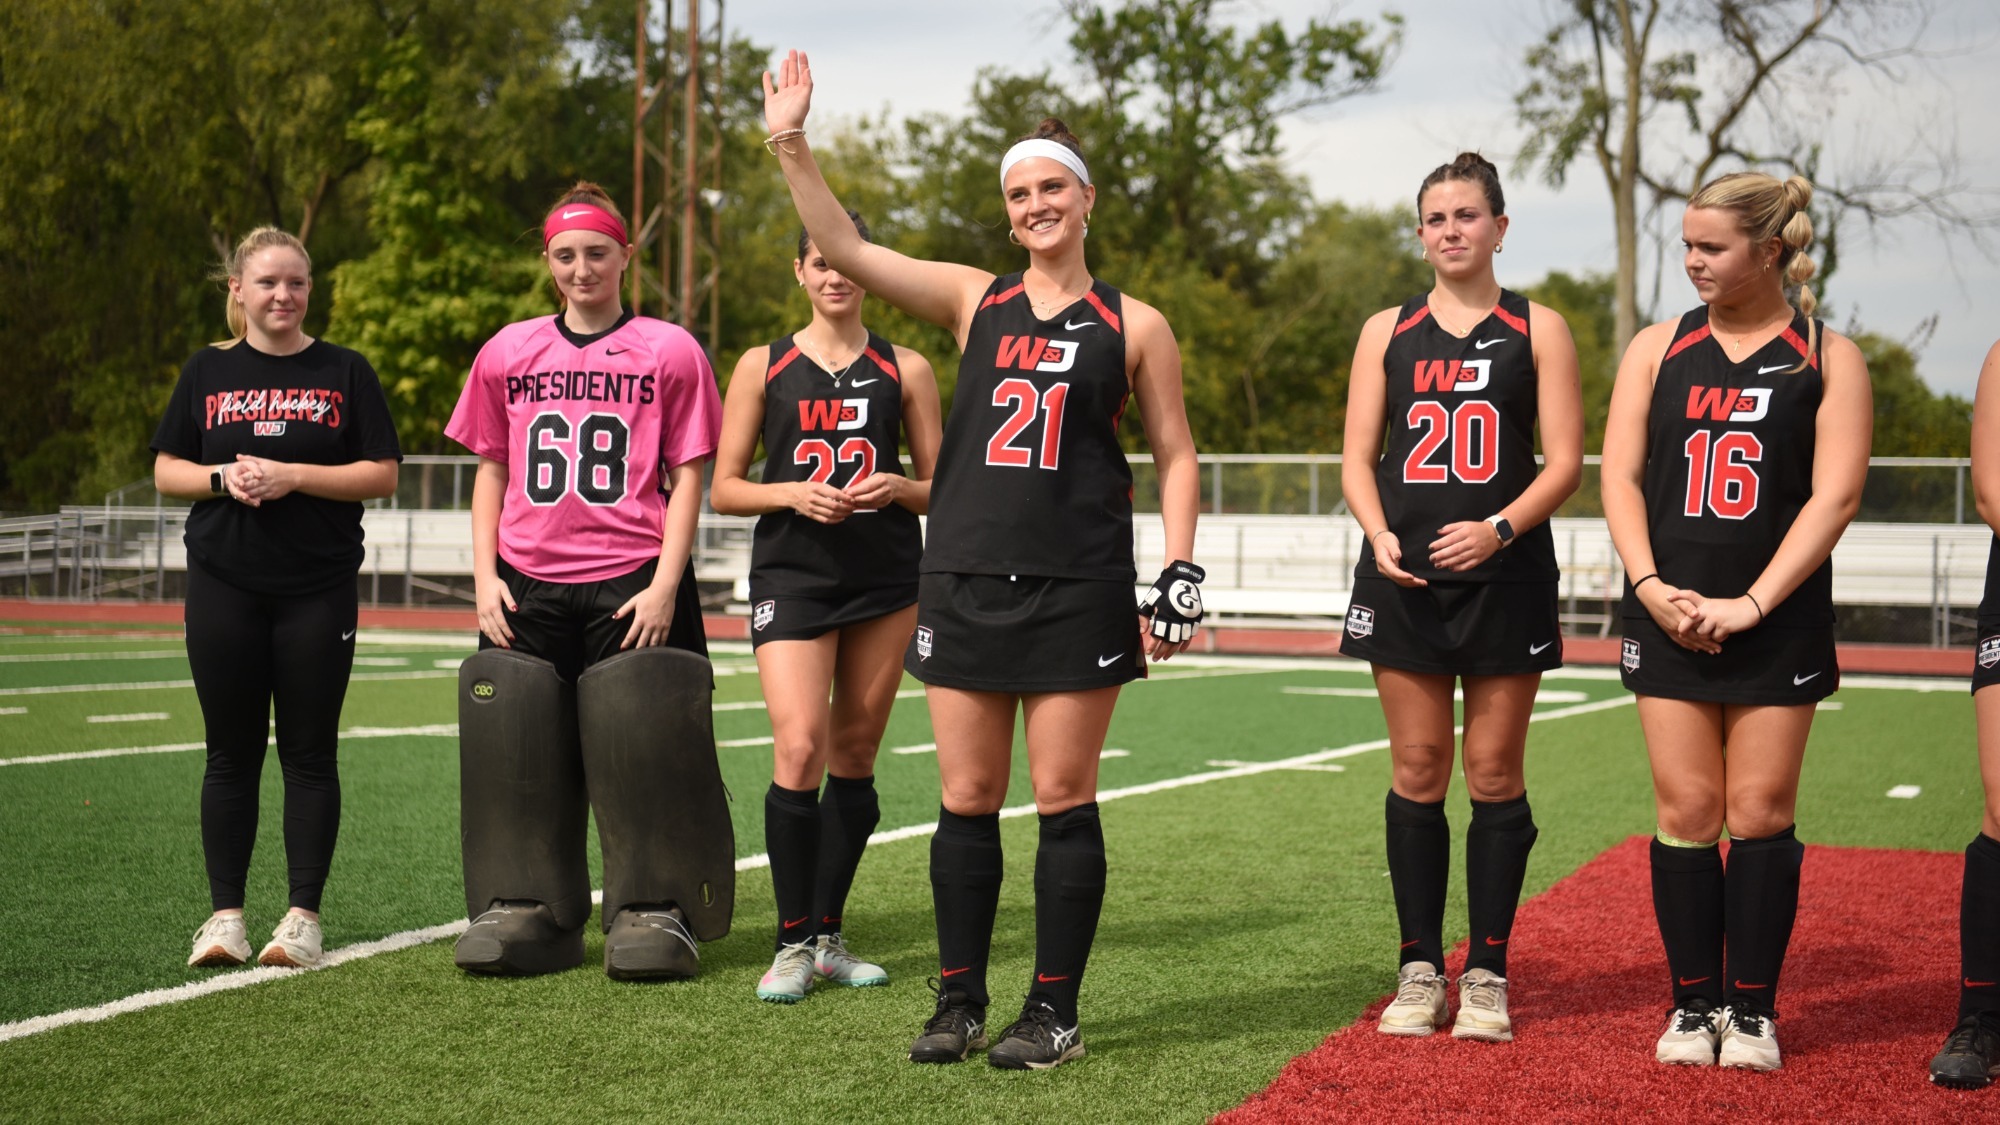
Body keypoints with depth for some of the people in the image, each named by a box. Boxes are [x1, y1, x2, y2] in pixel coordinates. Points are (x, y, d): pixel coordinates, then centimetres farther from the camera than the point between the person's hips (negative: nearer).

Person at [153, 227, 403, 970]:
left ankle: (304, 916, 7)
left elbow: (382, 474, -1)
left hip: (318, 591, -1)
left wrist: (292, 475, -13)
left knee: (310, 754, 1)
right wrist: (223, 479, -11)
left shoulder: (344, 372, 4)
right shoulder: (208, 371, 10)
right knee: (232, 753, 5)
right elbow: (166, 472, 9)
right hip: (224, 589, 1)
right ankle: (225, 914, 11)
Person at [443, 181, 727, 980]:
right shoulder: (507, 353, 11)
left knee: (640, 750, -5)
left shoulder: (669, 351, 3)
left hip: (632, 582, -3)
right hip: (528, 588, 3)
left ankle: (653, 913, 5)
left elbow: (687, 476, 2)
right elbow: (491, 471, 15)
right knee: (518, 749, 3)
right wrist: (485, 576, 4)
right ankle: (524, 909, 14)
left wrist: (665, 584, -7)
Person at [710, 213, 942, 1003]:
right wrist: (793, 494, -11)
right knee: (798, 746, -15)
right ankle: (793, 944, -5)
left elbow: (941, 486, 11)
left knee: (854, 757, 6)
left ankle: (828, 936, 17)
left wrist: (896, 486, -10)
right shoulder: (763, 367, 7)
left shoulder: (905, 369, 9)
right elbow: (722, 489, 6)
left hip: (886, 579, 2)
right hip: (791, 575, -2)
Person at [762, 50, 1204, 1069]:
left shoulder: (1133, 327, 6)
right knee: (966, 801, 5)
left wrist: (1178, 576, -2)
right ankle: (959, 1001, 16)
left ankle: (1054, 1012, 10)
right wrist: (791, 146, -7)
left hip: (1079, 590, -2)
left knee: (1063, 802, 1)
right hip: (966, 580, 2)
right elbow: (844, 250, 3)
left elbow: (1174, 457, 8)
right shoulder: (971, 302, 10)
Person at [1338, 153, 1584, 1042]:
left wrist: (1500, 527, -16)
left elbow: (1565, 463, 0)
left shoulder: (1537, 330, 6)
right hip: (1406, 578, 2)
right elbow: (1358, 459, 9)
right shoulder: (1387, 332, 11)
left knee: (1494, 773, 1)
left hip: (1505, 576, -1)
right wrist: (1380, 535, -10)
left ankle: (1488, 972, 10)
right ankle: (1420, 969, 11)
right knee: (1417, 771, 3)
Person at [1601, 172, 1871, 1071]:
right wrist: (1651, 585, -10)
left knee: (1760, 812, 0)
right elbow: (1620, 474, 5)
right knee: (1686, 811, 1)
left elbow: (1834, 496, -6)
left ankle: (1753, 1010, 9)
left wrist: (1749, 604, -15)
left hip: (1779, 622, -2)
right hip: (1669, 617, 2)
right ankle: (1693, 1004, 11)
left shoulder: (1828, 358, 1)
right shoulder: (1658, 348, 9)